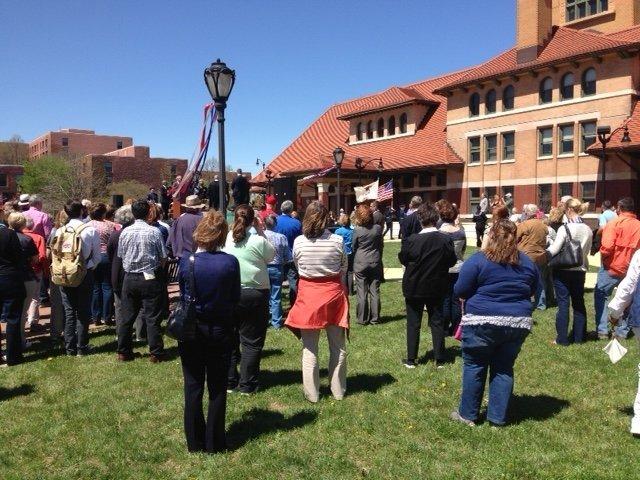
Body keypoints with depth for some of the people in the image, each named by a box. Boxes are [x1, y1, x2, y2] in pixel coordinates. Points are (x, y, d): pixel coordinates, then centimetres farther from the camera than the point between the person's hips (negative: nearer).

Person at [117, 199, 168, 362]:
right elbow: (163, 258, -6)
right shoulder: (154, 232, -10)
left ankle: (123, 352, 20)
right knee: (152, 317, 3)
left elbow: (121, 255, 9)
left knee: (127, 316, 12)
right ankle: (156, 353, 7)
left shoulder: (125, 232, -1)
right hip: (150, 278, -3)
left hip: (130, 278, 3)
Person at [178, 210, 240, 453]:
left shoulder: (187, 261, -13)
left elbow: (182, 294, 0)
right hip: (221, 330, 0)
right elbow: (236, 298, -4)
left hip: (191, 330, 1)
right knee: (218, 387, 12)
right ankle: (215, 442, 20)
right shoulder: (230, 262, -14)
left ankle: (195, 442, 22)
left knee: (193, 386, 13)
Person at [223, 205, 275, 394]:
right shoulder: (258, 241, -13)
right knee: (251, 341, 6)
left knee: (229, 339, 14)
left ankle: (229, 381, 22)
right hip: (255, 294, -3)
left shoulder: (227, 240, -4)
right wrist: (261, 233, 6)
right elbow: (271, 256, 4)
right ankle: (247, 384, 10)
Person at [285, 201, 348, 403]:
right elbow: (344, 268, 1)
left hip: (308, 295, 0)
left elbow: (298, 267, 4)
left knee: (309, 348, 10)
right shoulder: (337, 241, -11)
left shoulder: (299, 242, -9)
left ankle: (312, 393, 17)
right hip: (333, 294, 0)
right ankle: (338, 390, 25)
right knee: (338, 346, 15)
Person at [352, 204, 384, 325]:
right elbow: (381, 245, 7)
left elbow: (353, 247, 1)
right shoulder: (378, 228, -3)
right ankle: (375, 318, 13)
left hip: (360, 264, -2)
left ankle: (362, 319, 8)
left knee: (362, 292, 4)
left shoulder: (357, 230, -11)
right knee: (375, 291, 8)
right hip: (375, 263, 3)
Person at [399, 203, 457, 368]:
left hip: (414, 288, -2)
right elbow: (452, 261, -2)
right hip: (437, 288, 2)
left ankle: (411, 359, 16)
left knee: (413, 324, 10)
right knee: (437, 323, 12)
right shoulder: (446, 240, -13)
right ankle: (439, 359, 17)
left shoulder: (411, 240, -18)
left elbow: (402, 259, -5)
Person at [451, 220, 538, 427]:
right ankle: (498, 417, 18)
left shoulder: (478, 260, -9)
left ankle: (468, 414, 18)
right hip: (518, 323, 4)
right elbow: (532, 290, 19)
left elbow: (460, 291, -7)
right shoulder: (527, 263, 6)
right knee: (504, 369, 13)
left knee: (474, 367, 8)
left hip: (482, 322, -4)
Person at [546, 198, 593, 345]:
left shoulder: (565, 228, -15)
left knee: (563, 304, 0)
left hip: (563, 270, -5)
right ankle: (578, 337, 21)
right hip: (580, 270, 5)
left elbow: (554, 250, -16)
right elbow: (587, 250, 10)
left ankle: (562, 339, 3)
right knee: (579, 303, 14)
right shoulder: (588, 230, 3)